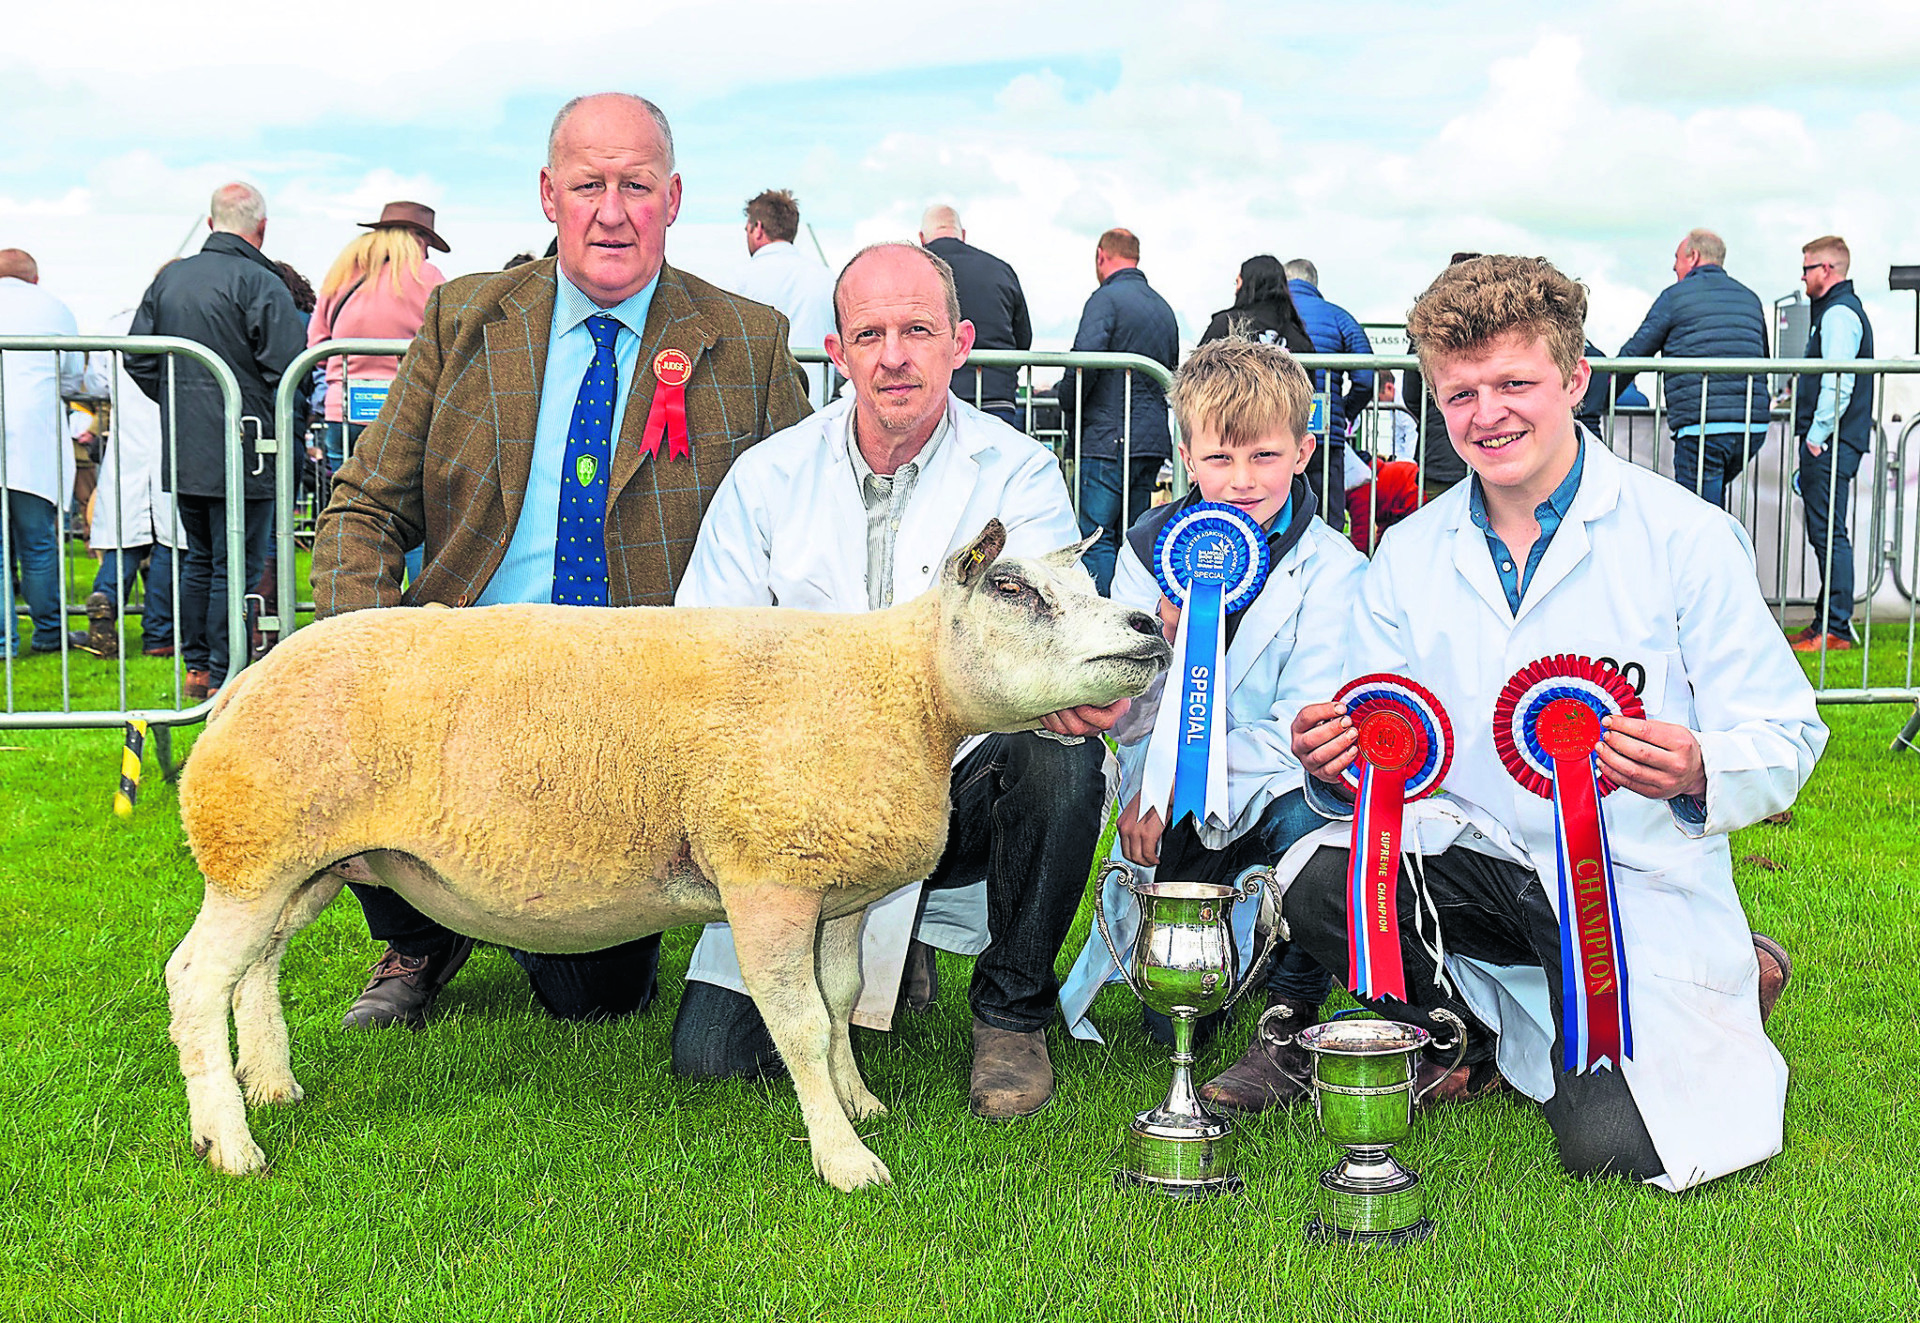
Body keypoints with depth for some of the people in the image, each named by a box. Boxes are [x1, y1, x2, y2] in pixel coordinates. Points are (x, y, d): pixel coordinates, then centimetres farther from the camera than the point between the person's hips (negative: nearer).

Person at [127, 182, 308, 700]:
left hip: (182, 446, 7)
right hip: (243, 448, -7)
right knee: (236, 566, -1)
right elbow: (287, 366, -18)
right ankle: (225, 677, 1)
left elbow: (138, 359, 12)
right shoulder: (260, 283, -13)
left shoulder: (169, 278, 9)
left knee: (199, 559, 18)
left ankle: (195, 666, 22)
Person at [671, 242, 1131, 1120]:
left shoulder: (1016, 472, -3)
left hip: (965, 792, -1)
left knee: (1059, 755, -35)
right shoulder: (767, 479, 3)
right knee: (708, 1055, -13)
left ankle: (1012, 1011, -9)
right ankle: (877, 965, 21)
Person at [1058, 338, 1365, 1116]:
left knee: (1308, 816, -38)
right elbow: (1123, 719, 1)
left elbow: (1303, 725, -16)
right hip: (1170, 817, 2)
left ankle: (1291, 1026, -20)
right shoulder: (1151, 549, 0)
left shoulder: (1331, 569, -10)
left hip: (1268, 795, -2)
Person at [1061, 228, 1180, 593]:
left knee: (1095, 536, -7)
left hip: (1107, 440, -8)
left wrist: (1068, 404, -4)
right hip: (1154, 439, 8)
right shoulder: (1163, 307, 18)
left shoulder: (1107, 298, -7)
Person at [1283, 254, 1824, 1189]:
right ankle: (1472, 1033, 6)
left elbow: (1785, 737, -7)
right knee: (1318, 883, -27)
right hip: (1475, 858, 3)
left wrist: (1697, 774, -30)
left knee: (1610, 1147, -20)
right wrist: (1340, 770, -19)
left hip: (1638, 887, -3)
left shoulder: (1685, 536, -7)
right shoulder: (1409, 554, 5)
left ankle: (1722, 990, 16)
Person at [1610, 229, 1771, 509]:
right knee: (1713, 499, 23)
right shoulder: (1750, 299, 20)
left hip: (1701, 428, -6)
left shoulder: (1676, 295, 3)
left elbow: (1635, 353, 7)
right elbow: (1763, 359, 28)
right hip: (1753, 429, 7)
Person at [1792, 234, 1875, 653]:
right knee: (1826, 534, 12)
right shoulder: (1843, 309, 21)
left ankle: (1835, 630, -8)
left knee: (1829, 534, -9)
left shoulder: (1838, 314, -13)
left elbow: (1839, 383, -22)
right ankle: (1827, 623, 17)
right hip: (1832, 442, 11)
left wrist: (1817, 436, -18)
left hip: (1829, 444, -11)